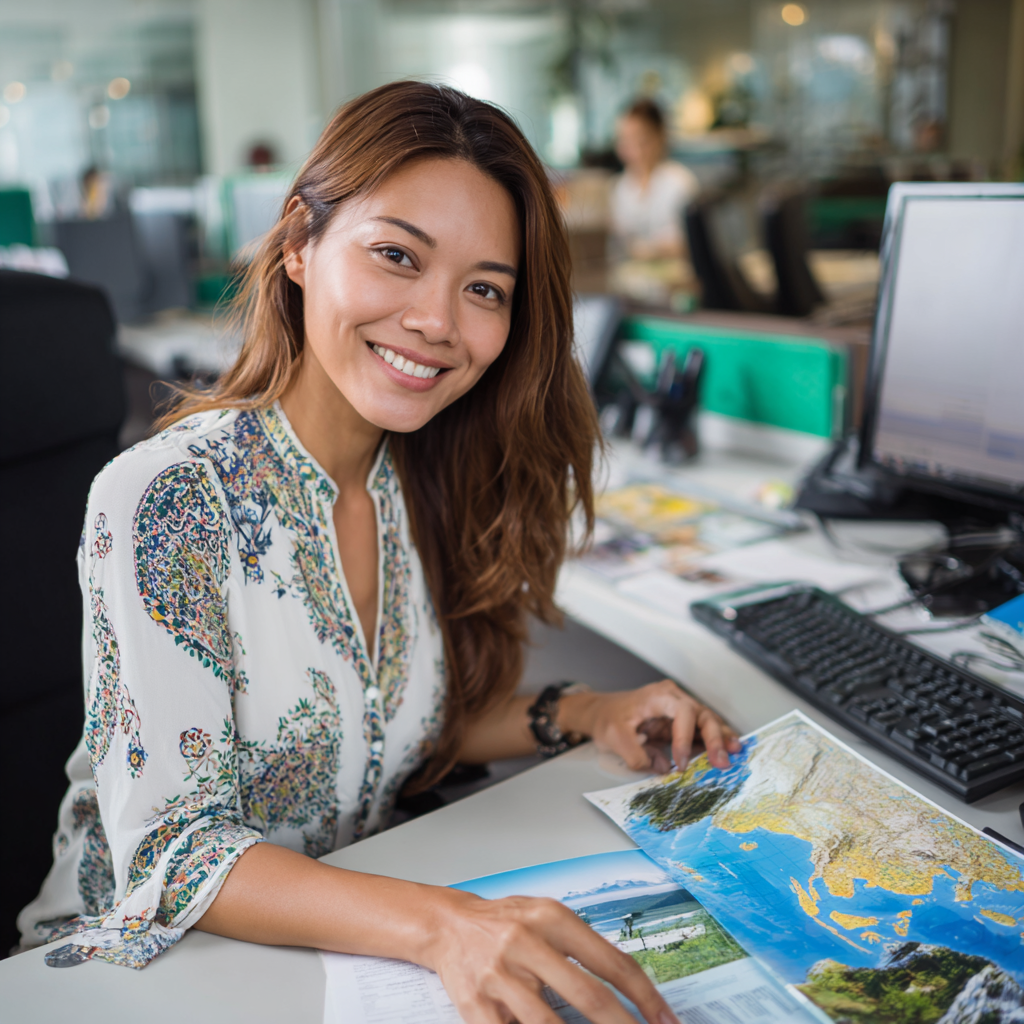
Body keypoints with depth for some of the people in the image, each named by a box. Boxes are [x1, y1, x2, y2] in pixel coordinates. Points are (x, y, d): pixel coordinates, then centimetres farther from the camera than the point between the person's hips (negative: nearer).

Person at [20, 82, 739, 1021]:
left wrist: (582, 718, -7)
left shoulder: (426, 485, -3)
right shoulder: (163, 501, -21)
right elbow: (170, 858, -23)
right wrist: (438, 923, -36)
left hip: (354, 934, 5)